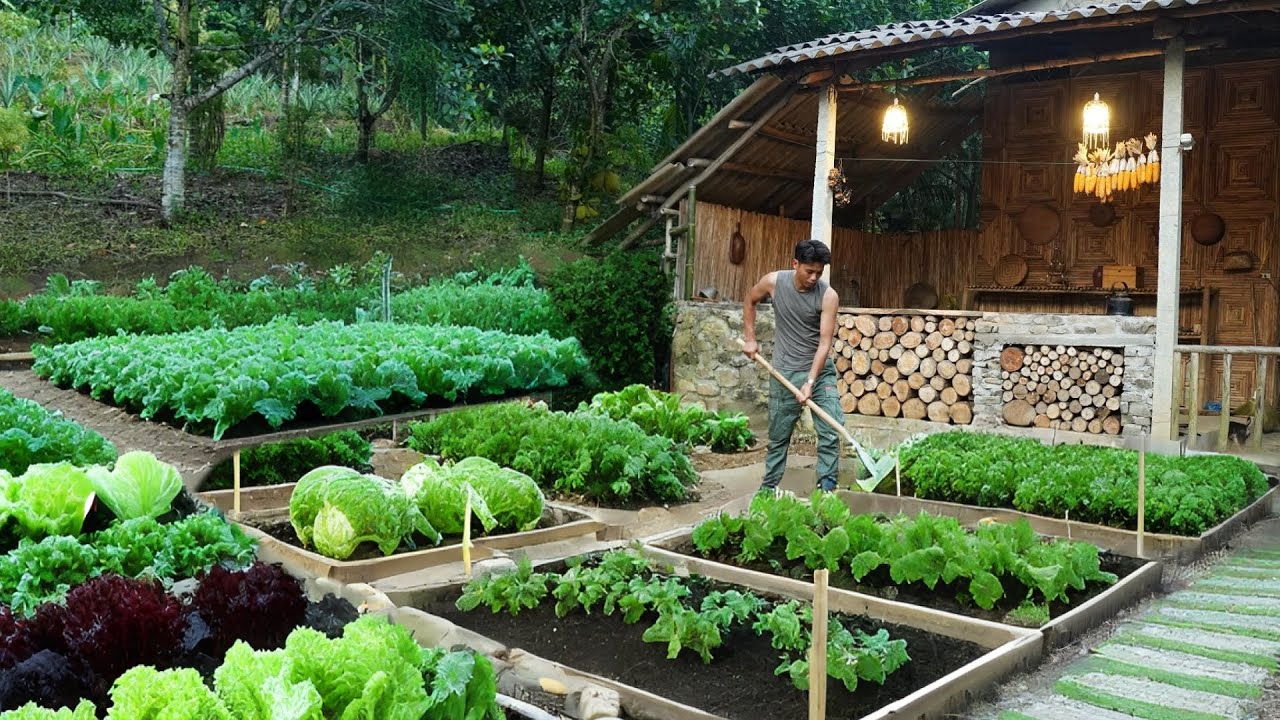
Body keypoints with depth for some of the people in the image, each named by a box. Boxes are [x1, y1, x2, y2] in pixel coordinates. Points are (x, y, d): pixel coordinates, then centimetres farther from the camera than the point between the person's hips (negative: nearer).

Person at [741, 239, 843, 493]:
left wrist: (810, 382, -26)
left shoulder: (828, 296, -16)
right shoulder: (774, 282, -9)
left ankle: (827, 487, 1)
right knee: (778, 435, 10)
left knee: (831, 432, -8)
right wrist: (749, 338, 8)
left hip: (820, 370, -1)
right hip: (785, 372, 1)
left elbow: (825, 342, -19)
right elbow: (750, 301, 12)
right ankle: (768, 486, 24)